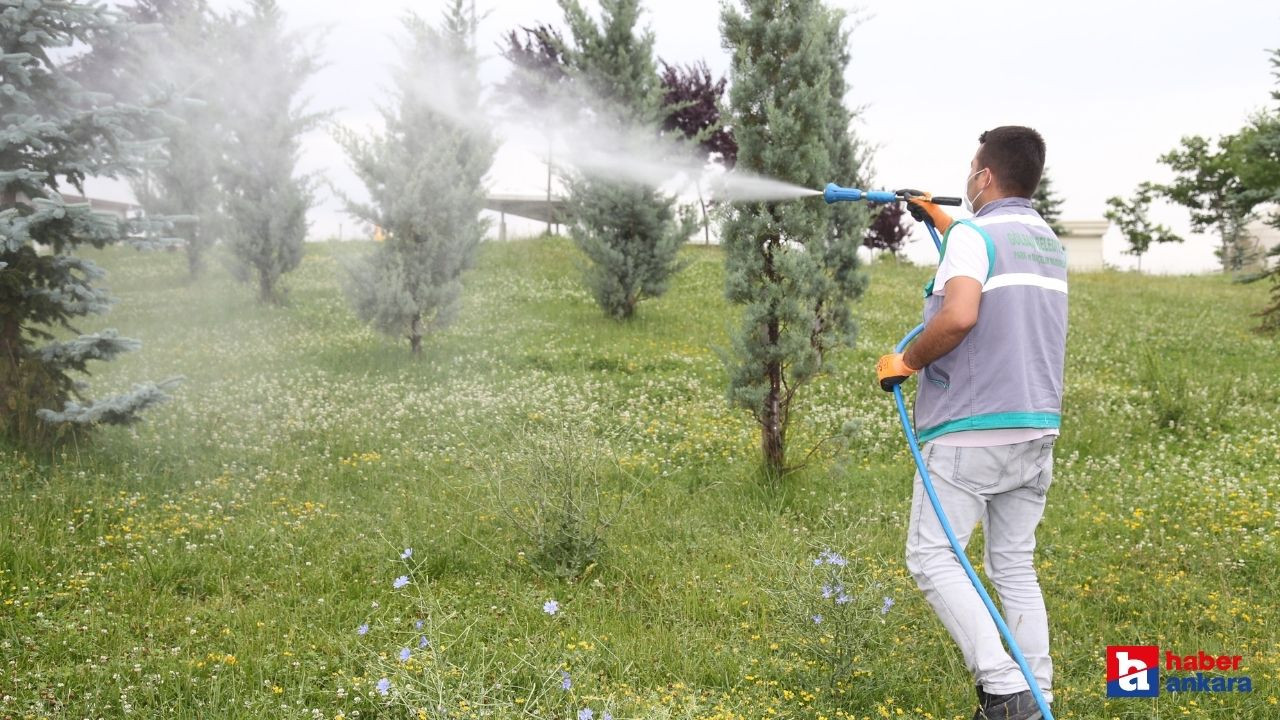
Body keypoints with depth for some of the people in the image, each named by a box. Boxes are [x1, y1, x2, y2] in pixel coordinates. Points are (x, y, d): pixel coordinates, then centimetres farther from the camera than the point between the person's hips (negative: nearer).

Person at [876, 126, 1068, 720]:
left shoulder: (973, 236, -10)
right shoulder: (1050, 243, 16)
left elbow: (959, 316, -28)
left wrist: (905, 361, -12)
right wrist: (942, 223, 42)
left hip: (970, 431, -8)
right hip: (1036, 430, 8)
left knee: (932, 556, -2)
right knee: (1014, 567, 13)